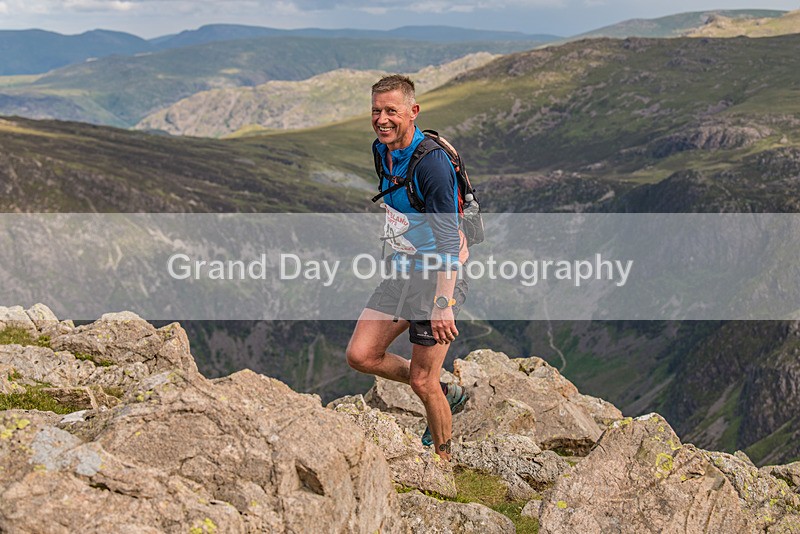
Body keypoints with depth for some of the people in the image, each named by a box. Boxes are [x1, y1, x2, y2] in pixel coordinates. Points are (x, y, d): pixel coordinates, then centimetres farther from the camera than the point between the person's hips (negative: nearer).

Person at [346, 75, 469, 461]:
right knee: (360, 355, 4)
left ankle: (443, 461, 22)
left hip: (438, 278, -8)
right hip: (402, 272, 8)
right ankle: (447, 395, 23)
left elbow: (449, 239, -25)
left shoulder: (431, 163, -23)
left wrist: (444, 303, -30)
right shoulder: (381, 151, 3)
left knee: (421, 381, -2)